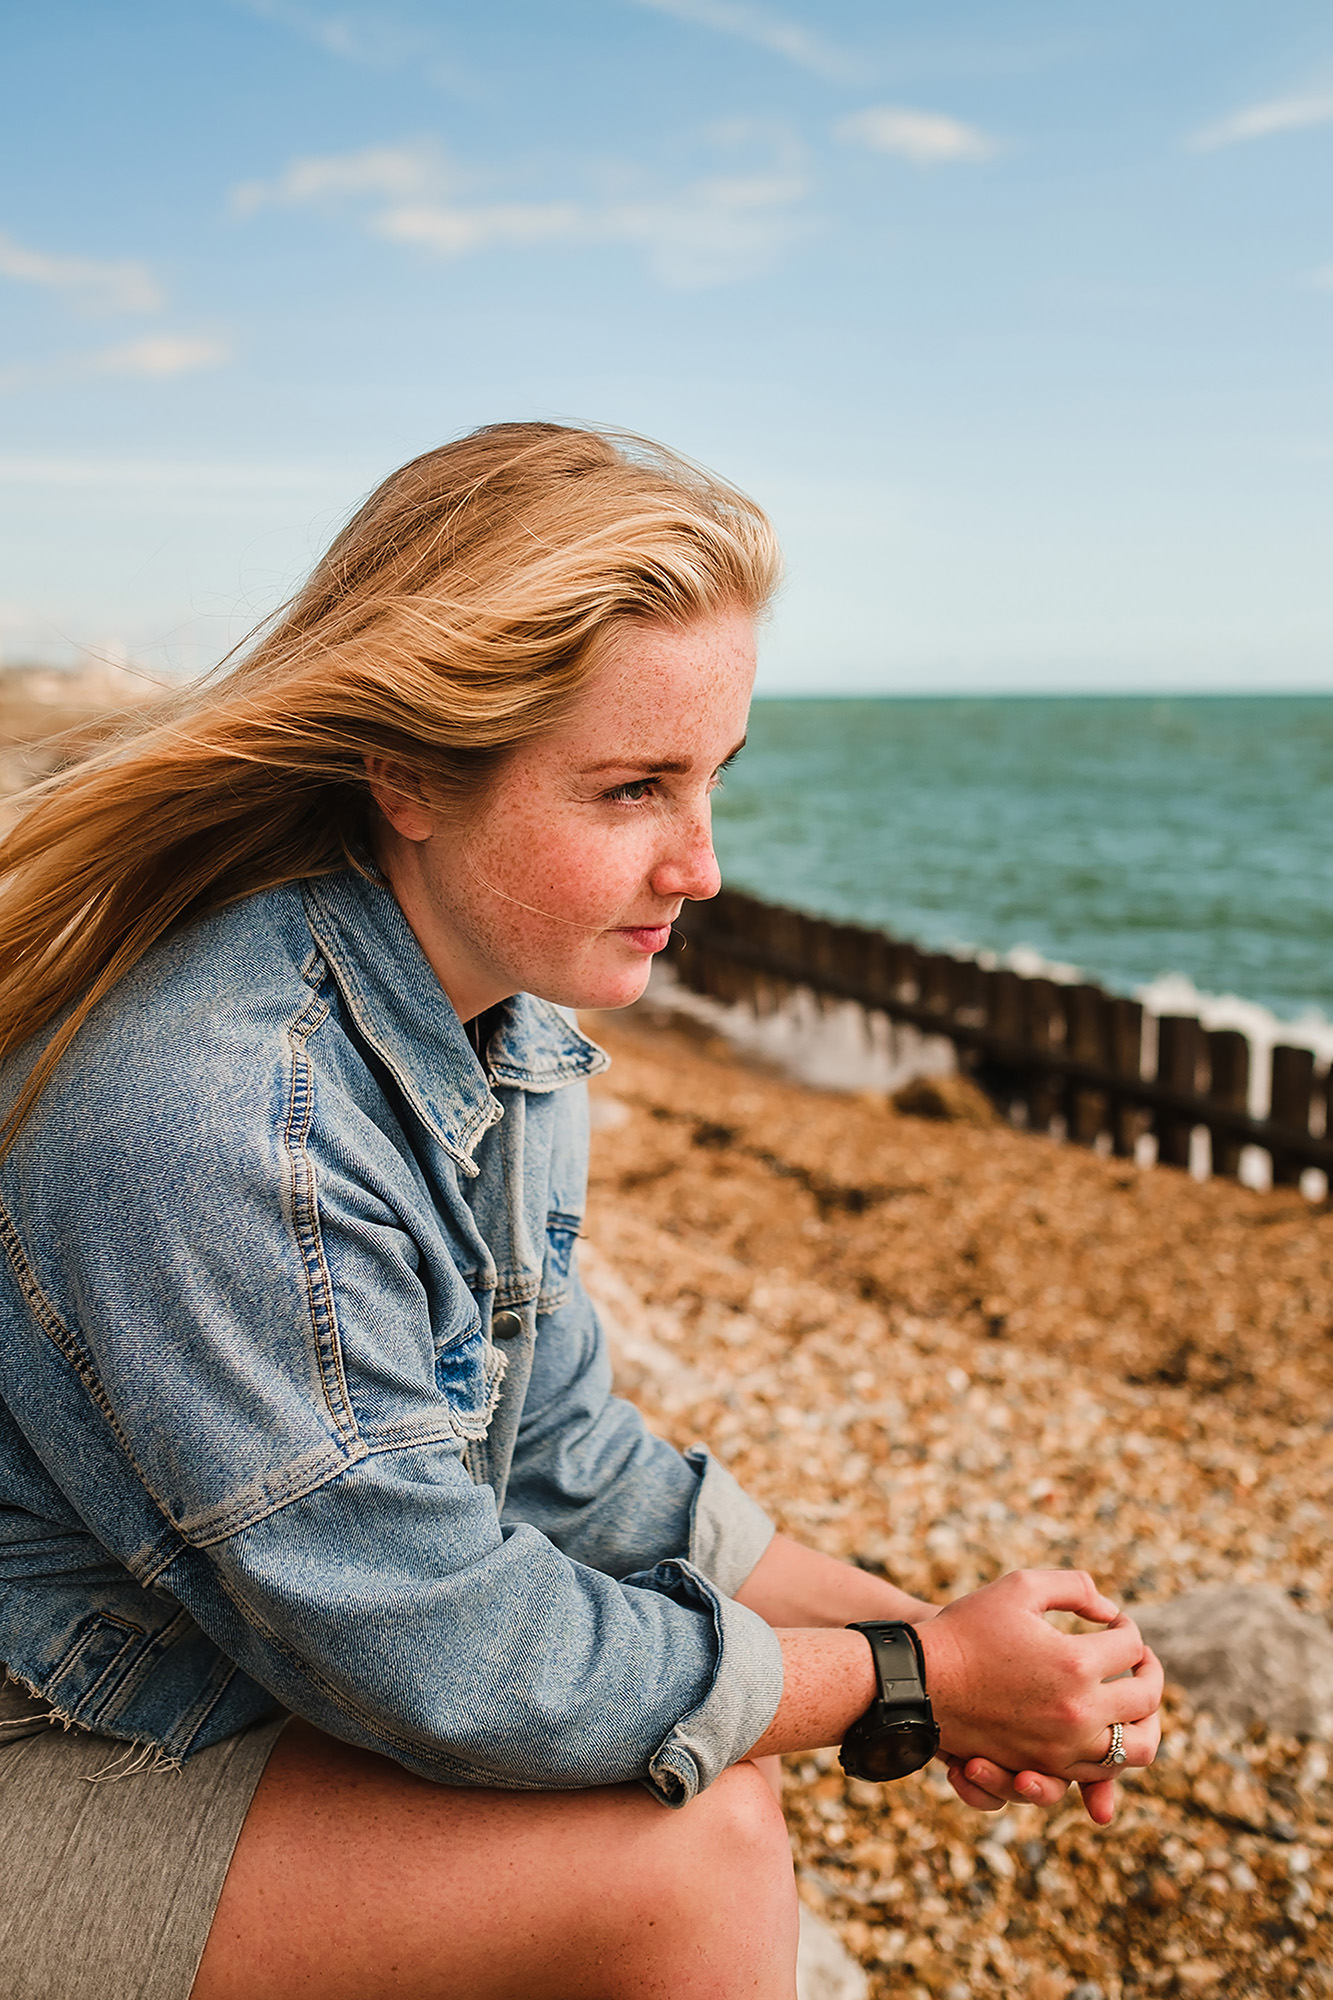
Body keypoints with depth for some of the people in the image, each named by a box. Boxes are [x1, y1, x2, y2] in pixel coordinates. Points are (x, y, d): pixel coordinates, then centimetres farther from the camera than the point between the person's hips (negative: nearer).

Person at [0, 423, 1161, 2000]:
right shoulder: (223, 1118, -33)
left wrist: (912, 1620, -7)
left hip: (263, 1678, 8)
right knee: (688, 1854, -19)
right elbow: (441, 1660, -26)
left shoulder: (514, 1017, -4)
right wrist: (923, 1678, -18)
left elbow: (555, 1452, 2)